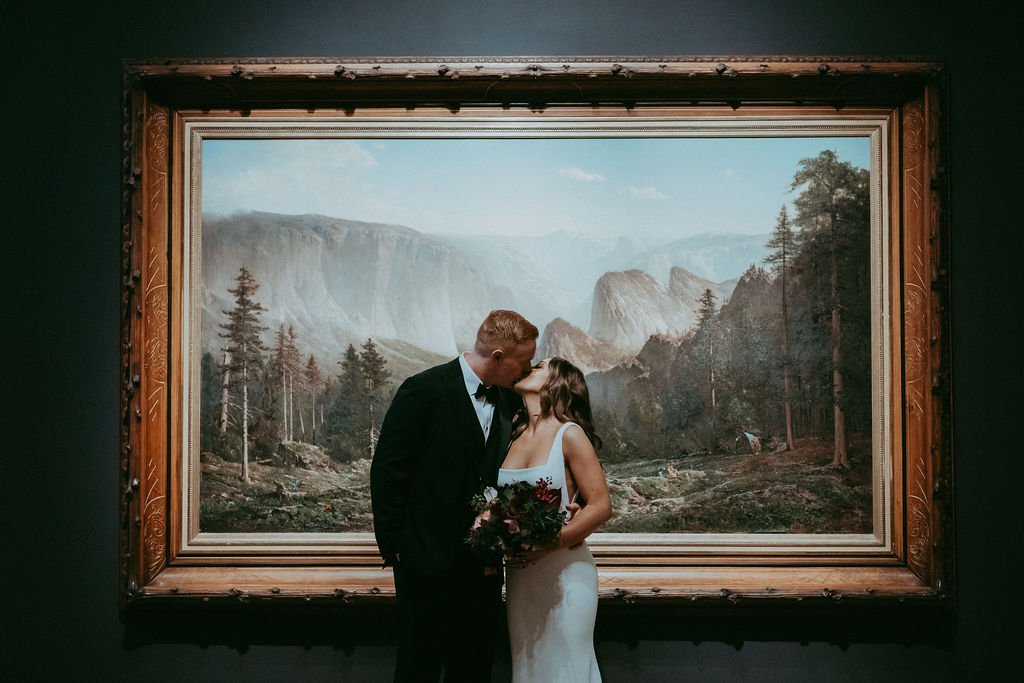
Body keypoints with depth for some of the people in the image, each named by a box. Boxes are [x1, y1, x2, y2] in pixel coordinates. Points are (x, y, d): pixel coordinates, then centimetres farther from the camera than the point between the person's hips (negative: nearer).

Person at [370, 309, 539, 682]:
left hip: (484, 564, 6)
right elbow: (387, 470, -10)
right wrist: (393, 544, -9)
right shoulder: (424, 390, -13)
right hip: (429, 563, -5)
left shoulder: (510, 400, 5)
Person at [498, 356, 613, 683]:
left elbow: (601, 506, -12)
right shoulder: (514, 437, 8)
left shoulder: (570, 435, -9)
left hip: (564, 570, -5)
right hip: (519, 573, 5)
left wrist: (547, 544, -19)